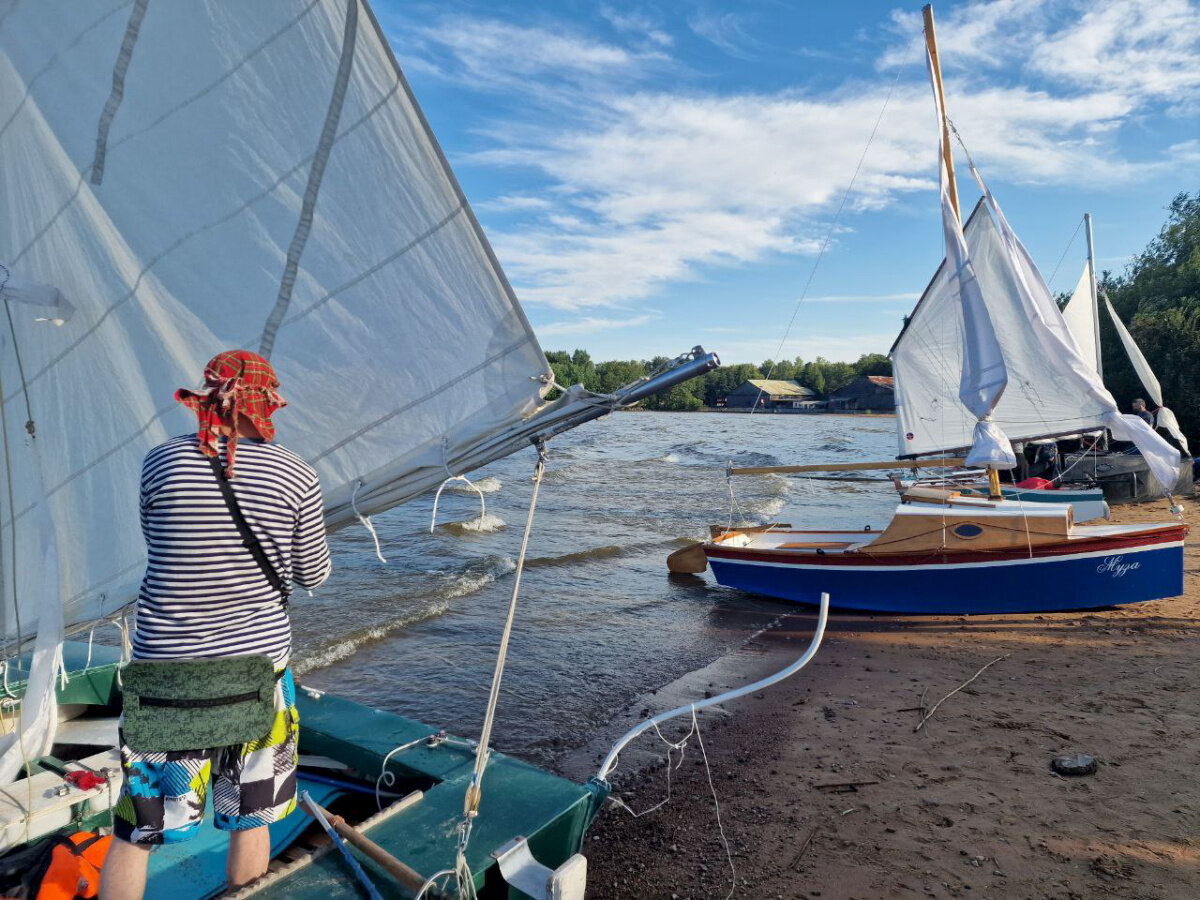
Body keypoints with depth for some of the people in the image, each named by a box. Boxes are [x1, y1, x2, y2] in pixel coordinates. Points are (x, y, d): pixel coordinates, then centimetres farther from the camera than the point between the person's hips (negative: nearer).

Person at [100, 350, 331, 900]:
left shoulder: (161, 462, -6)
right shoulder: (295, 475, -10)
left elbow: (156, 541, 11)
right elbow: (313, 574, 0)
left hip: (166, 666, 1)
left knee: (135, 832, 16)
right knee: (250, 822, 18)